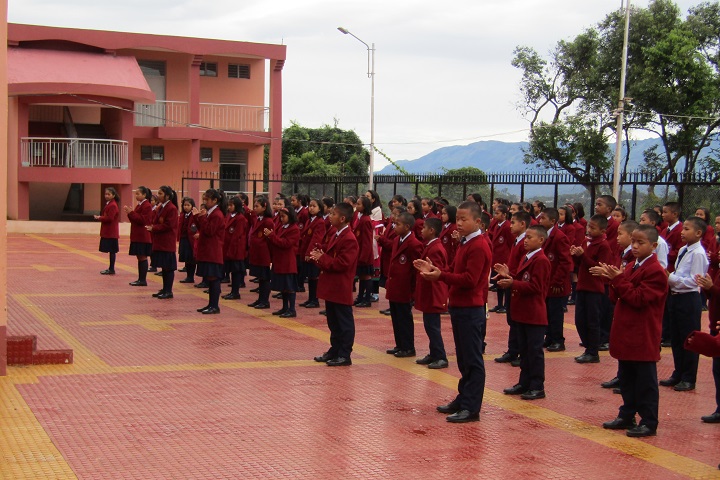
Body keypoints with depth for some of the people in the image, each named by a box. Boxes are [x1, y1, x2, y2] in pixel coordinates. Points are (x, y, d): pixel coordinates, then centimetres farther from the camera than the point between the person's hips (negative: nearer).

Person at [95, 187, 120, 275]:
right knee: (111, 250, 14)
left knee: (112, 251, -5)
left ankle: (111, 269, -2)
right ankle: (111, 268, 21)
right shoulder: (108, 204, 16)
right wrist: (100, 217, 1)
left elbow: (109, 218, -21)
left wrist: (100, 218, -10)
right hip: (108, 232, 10)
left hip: (111, 232, -10)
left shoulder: (112, 206, -16)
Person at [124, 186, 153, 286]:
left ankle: (143, 280, -3)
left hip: (143, 237, -9)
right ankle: (140, 279, 14)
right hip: (137, 236, 9)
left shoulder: (146, 206, -12)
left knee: (142, 257, -6)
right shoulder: (139, 205, 16)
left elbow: (143, 220, -19)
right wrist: (129, 212, 3)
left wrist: (131, 212, -19)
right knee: (140, 257, 10)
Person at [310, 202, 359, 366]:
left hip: (341, 289, -10)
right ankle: (334, 351, 27)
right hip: (331, 287, 10)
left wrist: (322, 258, -18)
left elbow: (342, 263, -23)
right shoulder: (336, 236, 15)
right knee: (333, 322, 17)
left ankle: (344, 355, 4)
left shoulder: (349, 239, -18)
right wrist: (320, 256, 2)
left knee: (344, 323, -1)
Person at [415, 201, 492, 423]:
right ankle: (463, 399, 27)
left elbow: (469, 280, -23)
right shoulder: (464, 244, 16)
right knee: (463, 359, 17)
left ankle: (471, 408, 0)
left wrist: (440, 275, -27)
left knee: (472, 360, -4)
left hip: (471, 310, -10)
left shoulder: (478, 247, -16)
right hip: (459, 307, 10)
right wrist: (433, 270, 2)